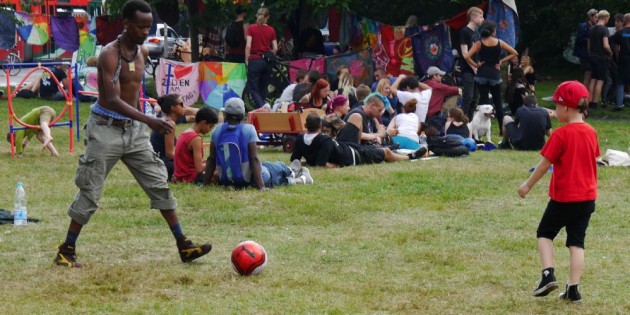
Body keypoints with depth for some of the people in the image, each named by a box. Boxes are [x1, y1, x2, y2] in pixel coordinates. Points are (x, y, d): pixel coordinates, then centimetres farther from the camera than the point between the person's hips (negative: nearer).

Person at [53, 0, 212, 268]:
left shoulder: (143, 52, 5)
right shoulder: (110, 54, -18)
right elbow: (113, 100, -28)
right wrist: (149, 121, -38)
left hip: (134, 130, 7)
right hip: (106, 129, -7)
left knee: (159, 185, 3)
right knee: (90, 193, -2)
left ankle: (183, 246, 6)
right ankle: (66, 251, 9)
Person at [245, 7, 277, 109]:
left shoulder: (251, 28, -4)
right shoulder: (271, 30, 2)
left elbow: (248, 45, -11)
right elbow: (275, 48, 1)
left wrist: (247, 60, -1)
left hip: (255, 60, -3)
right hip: (267, 62, 3)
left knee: (253, 89, -1)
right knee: (263, 88, 14)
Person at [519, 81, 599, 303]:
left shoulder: (561, 134, -15)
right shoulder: (591, 133, 3)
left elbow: (545, 163, -11)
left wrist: (528, 185, 1)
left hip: (563, 197, -5)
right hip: (587, 197, 5)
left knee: (545, 233, 12)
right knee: (576, 242, 7)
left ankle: (548, 274, -6)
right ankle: (573, 289, 3)